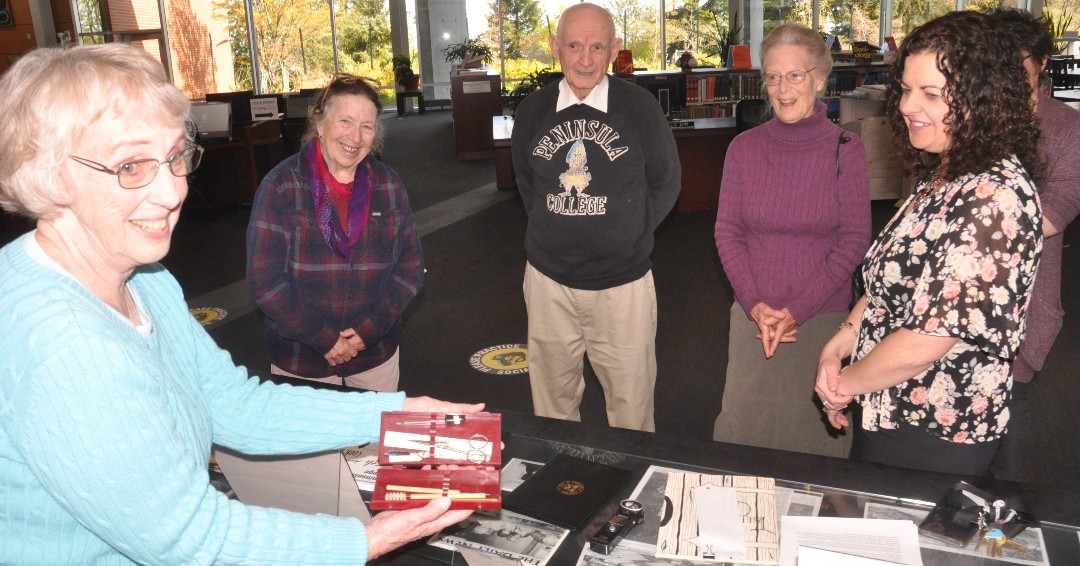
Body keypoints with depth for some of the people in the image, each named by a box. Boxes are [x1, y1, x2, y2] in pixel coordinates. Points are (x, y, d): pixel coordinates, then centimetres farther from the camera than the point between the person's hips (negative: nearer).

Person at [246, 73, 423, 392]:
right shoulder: (280, 186, -9)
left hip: (377, 355, 3)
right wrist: (324, 339, -15)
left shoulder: (388, 185, 1)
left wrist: (370, 329, -11)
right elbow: (265, 280, -12)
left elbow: (411, 266, 1)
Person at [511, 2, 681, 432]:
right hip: (548, 280, 3)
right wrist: (552, 232, 9)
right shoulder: (533, 111, 0)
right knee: (553, 396, 16)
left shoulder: (639, 107, -7)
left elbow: (666, 183, 4)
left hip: (623, 282, -2)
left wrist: (630, 235, 1)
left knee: (630, 401, 8)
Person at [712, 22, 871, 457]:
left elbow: (854, 240, -6)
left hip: (824, 318, -2)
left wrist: (797, 310, -13)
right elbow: (727, 231, 1)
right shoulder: (744, 148, 1)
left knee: (817, 425, 6)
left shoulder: (845, 150, -5)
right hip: (752, 315, 2)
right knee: (746, 418, 8)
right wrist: (755, 304, -10)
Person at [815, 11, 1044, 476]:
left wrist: (844, 381, -12)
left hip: (932, 441, -8)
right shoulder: (942, 178, 5)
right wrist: (836, 349, -1)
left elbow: (924, 342, -28)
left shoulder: (994, 199, -26)